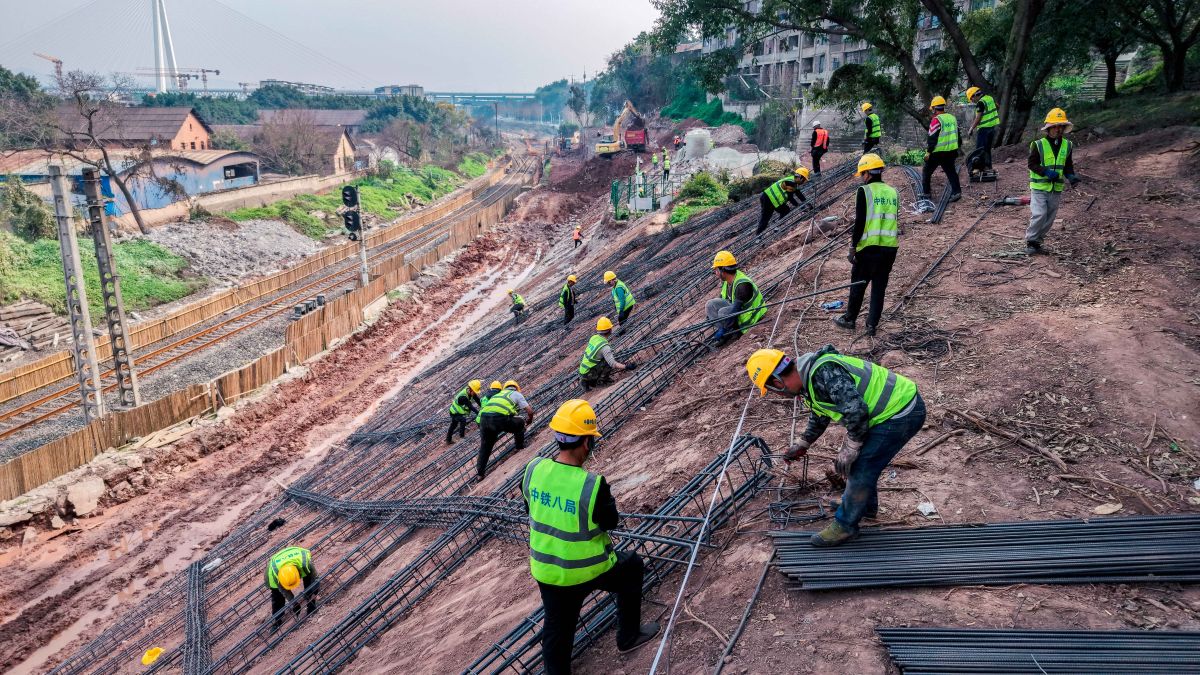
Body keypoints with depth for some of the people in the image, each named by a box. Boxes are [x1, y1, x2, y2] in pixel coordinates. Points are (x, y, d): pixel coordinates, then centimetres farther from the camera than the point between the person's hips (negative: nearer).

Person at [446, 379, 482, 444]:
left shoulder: (471, 392, -15)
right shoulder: (463, 397, -39)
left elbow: (478, 400, -11)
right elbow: (470, 406, -39)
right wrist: (479, 413, -41)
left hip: (458, 411, 9)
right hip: (455, 413, -9)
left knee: (453, 426, 20)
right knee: (463, 420, -28)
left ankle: (448, 440, 34)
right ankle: (462, 435, -12)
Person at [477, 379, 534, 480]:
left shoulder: (499, 394, 38)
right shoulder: (517, 394, 23)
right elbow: (530, 411, 17)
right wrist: (529, 420, 40)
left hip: (484, 417, 5)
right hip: (500, 418, -5)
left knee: (485, 446, 20)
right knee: (520, 423, 24)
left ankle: (480, 472, 20)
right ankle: (519, 445, 38)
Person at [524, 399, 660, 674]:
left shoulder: (533, 469, -14)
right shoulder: (592, 484, -30)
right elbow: (610, 522, -12)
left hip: (545, 570, 4)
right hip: (588, 571, -4)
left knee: (556, 629, 20)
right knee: (632, 565, 24)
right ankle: (629, 636, 38)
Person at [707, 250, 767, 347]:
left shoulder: (742, 284, -29)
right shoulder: (727, 281, -1)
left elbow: (736, 310, -32)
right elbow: (722, 299, 14)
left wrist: (723, 329, -31)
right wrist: (709, 314, 13)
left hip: (750, 316, -9)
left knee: (723, 312, -33)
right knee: (711, 304, -7)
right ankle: (727, 332, -11)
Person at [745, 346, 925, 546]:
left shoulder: (823, 372, -26)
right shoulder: (809, 374, 8)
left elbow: (856, 410, -30)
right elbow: (819, 416, 27)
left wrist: (850, 449, -16)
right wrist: (802, 444, 37)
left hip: (901, 414, -10)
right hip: (902, 403, 10)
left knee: (861, 468, -5)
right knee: (862, 459, 23)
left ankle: (845, 526, 11)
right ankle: (866, 505, 43)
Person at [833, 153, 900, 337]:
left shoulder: (864, 191, -7)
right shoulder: (893, 192, 10)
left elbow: (860, 222, -12)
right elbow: (893, 220, 15)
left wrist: (853, 247, -7)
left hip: (868, 247, -5)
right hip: (890, 247, 5)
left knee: (858, 285, 10)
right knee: (879, 287, 10)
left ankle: (849, 319, 22)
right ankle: (872, 324, 12)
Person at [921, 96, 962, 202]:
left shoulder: (936, 120, -16)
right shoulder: (952, 118, 10)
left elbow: (932, 137, -18)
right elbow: (956, 134, 17)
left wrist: (928, 151, -13)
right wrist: (956, 149, 26)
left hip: (937, 152, -7)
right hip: (951, 151, 7)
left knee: (927, 171, 9)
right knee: (951, 171, 13)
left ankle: (925, 193, 12)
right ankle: (956, 191, 1)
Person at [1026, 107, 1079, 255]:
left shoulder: (1067, 145, 6)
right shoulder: (1039, 144, -9)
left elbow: (1068, 165, 12)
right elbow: (1032, 164, -9)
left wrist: (1071, 176, -7)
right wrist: (1046, 171, -23)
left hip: (1056, 189, 5)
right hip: (1039, 187, -5)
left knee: (1050, 217, 9)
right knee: (1039, 215, -14)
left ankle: (1037, 241, 21)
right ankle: (1031, 242, -2)